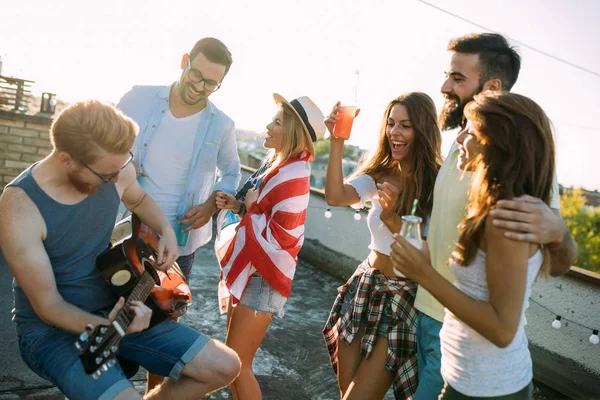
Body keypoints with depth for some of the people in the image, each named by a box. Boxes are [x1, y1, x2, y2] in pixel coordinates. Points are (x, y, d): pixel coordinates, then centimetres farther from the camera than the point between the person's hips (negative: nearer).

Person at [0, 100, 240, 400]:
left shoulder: (115, 168, -9)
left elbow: (138, 199, 17)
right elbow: (47, 305, -18)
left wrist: (167, 231, 0)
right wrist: (107, 329, -34)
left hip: (115, 309, 5)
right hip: (52, 330, -5)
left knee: (225, 367, -1)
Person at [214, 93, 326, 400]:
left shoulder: (292, 177, -22)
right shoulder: (276, 163, 6)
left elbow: (281, 237, -25)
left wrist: (249, 208, -15)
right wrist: (237, 205, -2)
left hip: (263, 277, -9)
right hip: (248, 270, 9)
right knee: (232, 356, 20)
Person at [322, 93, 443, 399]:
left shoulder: (437, 185, -14)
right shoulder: (380, 174, 2)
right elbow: (335, 197, -16)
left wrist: (393, 219, -28)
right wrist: (337, 142, -23)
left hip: (404, 301, -5)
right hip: (365, 288, 6)